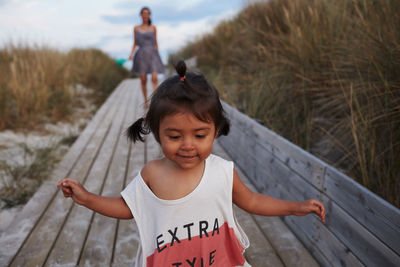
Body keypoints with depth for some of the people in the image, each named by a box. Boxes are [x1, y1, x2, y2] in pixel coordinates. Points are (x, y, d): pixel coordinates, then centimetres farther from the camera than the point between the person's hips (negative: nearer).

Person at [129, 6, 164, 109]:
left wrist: (157, 55, 12)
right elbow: (135, 43, 12)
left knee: (154, 78, -15)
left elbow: (156, 43, 13)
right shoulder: (136, 28, 8)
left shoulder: (153, 28, 7)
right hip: (141, 55, 1)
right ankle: (146, 101, 17)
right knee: (143, 80, 3)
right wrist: (131, 53, -2)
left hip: (152, 54, -1)